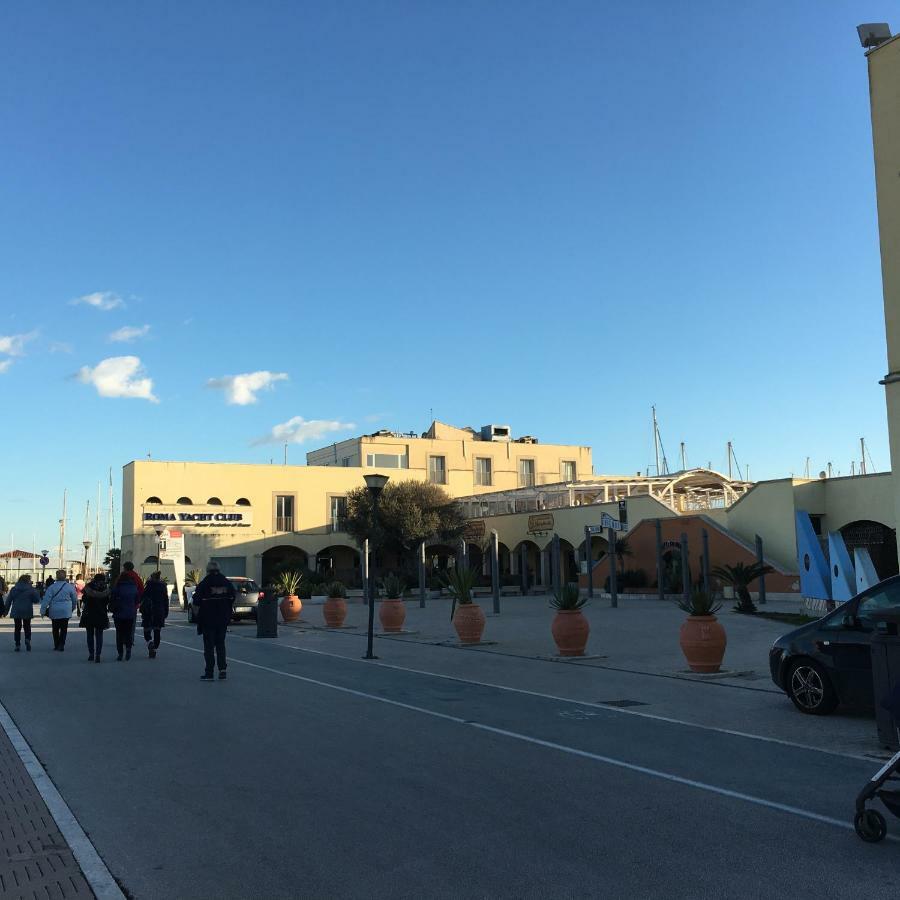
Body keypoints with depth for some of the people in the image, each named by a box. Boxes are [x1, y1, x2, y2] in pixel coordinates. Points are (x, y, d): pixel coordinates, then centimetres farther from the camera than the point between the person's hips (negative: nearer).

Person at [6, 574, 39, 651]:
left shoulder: (14, 589, 3)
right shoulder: (31, 589, -6)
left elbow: (8, 601, 5)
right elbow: (37, 600, -4)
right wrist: (36, 592, 8)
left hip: (16, 612, 1)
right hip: (27, 611, -1)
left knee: (17, 628, 11)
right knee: (27, 627, 14)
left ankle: (18, 645, 8)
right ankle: (27, 639, -12)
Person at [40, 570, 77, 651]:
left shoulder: (52, 587, -7)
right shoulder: (70, 587, -2)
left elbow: (46, 599, -9)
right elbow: (74, 600, 9)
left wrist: (43, 610, -4)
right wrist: (72, 608, 26)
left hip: (54, 612, 0)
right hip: (66, 611, 0)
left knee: (55, 629, 13)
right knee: (64, 629, 5)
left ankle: (56, 645, 19)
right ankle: (61, 645, -3)